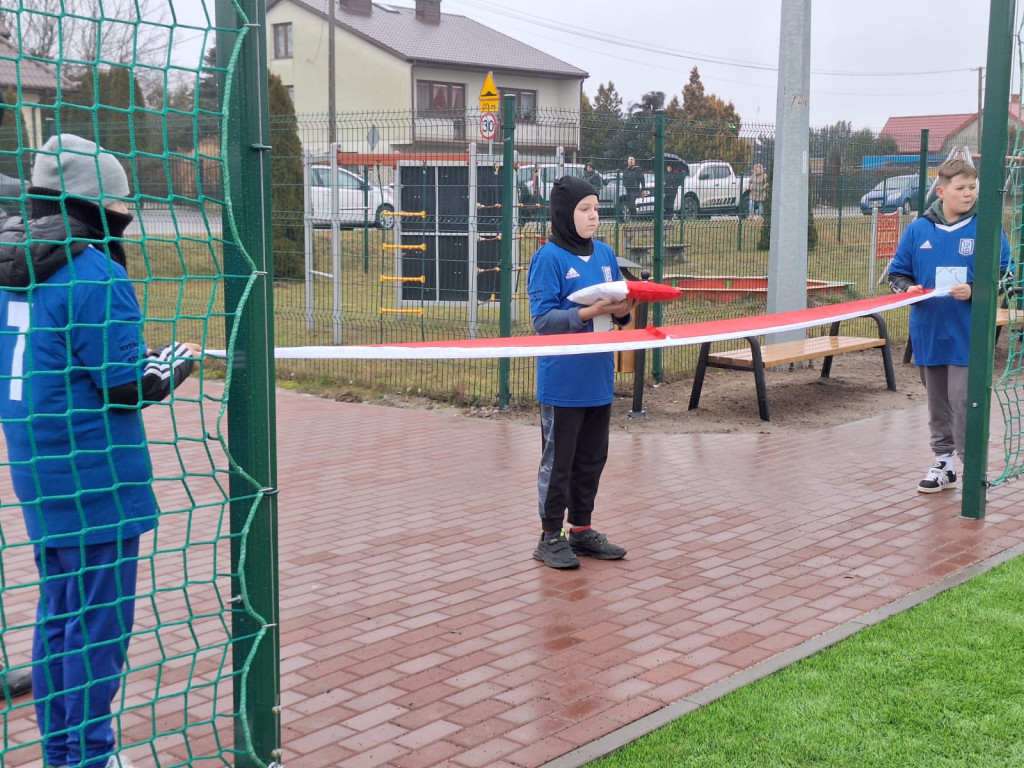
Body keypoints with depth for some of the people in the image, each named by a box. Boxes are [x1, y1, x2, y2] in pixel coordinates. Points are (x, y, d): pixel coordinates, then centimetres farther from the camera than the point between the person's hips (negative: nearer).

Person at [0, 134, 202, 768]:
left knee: (59, 612, 17)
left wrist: (142, 357, 18)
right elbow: (127, 387, -16)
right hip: (93, 478, -9)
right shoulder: (96, 274, -16)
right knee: (99, 620, 2)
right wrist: (176, 364, 3)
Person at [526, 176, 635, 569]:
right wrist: (589, 313, -25)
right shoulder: (548, 258, -11)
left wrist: (623, 310, -6)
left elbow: (615, 305, 16)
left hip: (599, 377, 7)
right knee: (558, 460, 3)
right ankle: (551, 537, 15)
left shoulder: (604, 253, 10)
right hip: (562, 381, -7)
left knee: (592, 458, 15)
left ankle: (582, 529, 28)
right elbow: (543, 319, -16)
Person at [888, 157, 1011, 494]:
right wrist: (909, 289, -11)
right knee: (937, 403, 14)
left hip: (967, 336, -3)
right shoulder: (917, 230, 3)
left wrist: (974, 291, -17)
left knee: (964, 402, -6)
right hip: (928, 333, 4)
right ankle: (943, 464, 28)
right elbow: (897, 274, 10)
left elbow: (1005, 275, -1)